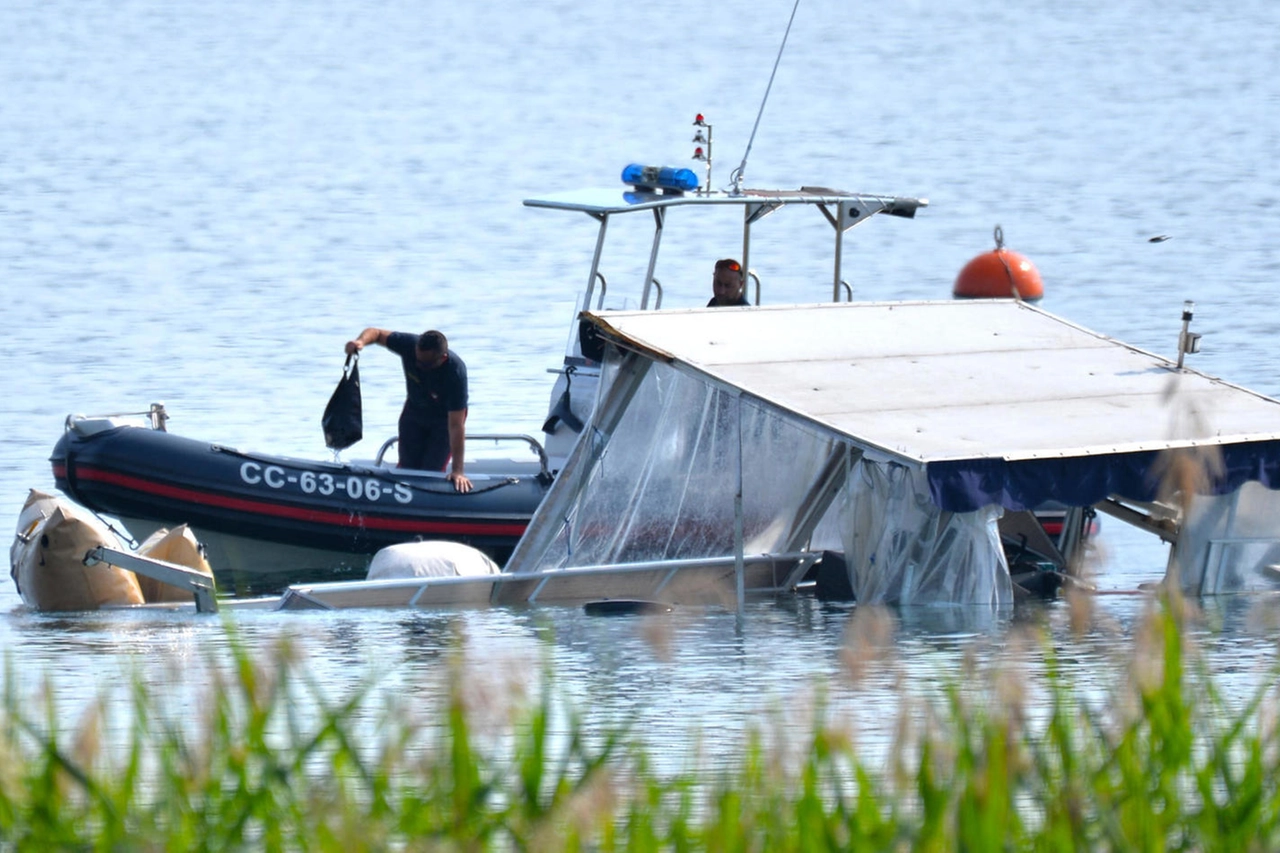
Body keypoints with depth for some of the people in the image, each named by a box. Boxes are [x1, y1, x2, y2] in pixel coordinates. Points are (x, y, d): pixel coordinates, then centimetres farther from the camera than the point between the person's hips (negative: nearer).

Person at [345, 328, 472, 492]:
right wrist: (360, 341, -37)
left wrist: (457, 471, -39)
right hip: (415, 410, 4)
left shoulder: (455, 372, -39)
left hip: (443, 418, -4)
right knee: (407, 468, 2)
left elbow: (456, 425, -38)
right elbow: (376, 333, -12)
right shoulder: (409, 344, -30)